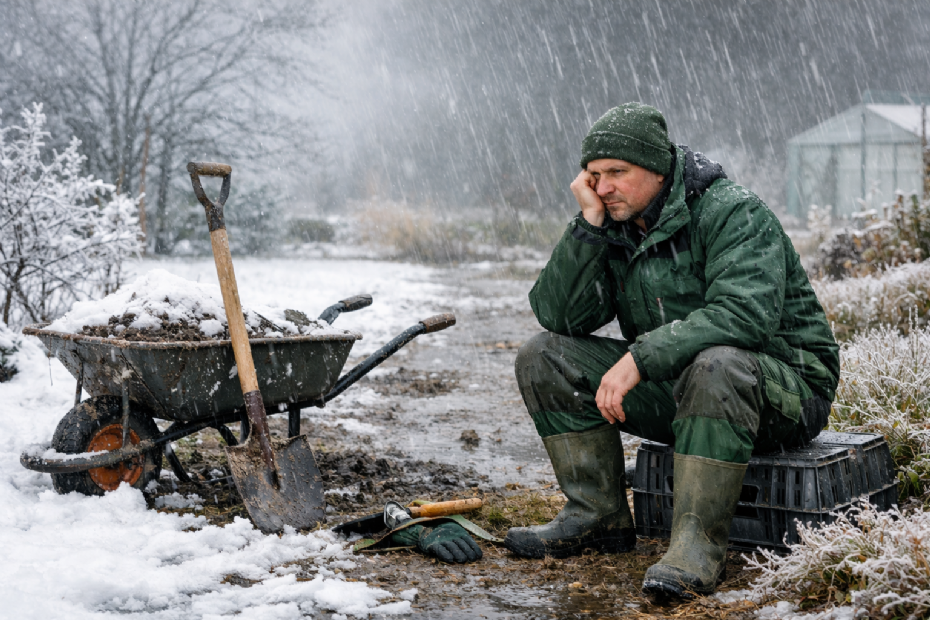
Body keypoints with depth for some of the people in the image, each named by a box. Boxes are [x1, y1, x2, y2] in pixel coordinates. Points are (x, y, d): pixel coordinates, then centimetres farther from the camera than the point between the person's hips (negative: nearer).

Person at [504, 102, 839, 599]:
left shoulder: (732, 213, -17)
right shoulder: (613, 230, 4)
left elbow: (747, 313, -33)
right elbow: (558, 316, -7)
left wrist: (639, 358, -37)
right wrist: (588, 223, -16)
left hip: (785, 385, -6)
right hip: (674, 388, 7)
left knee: (716, 365, -42)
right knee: (544, 357, -5)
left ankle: (698, 544, -33)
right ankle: (600, 515, -3)